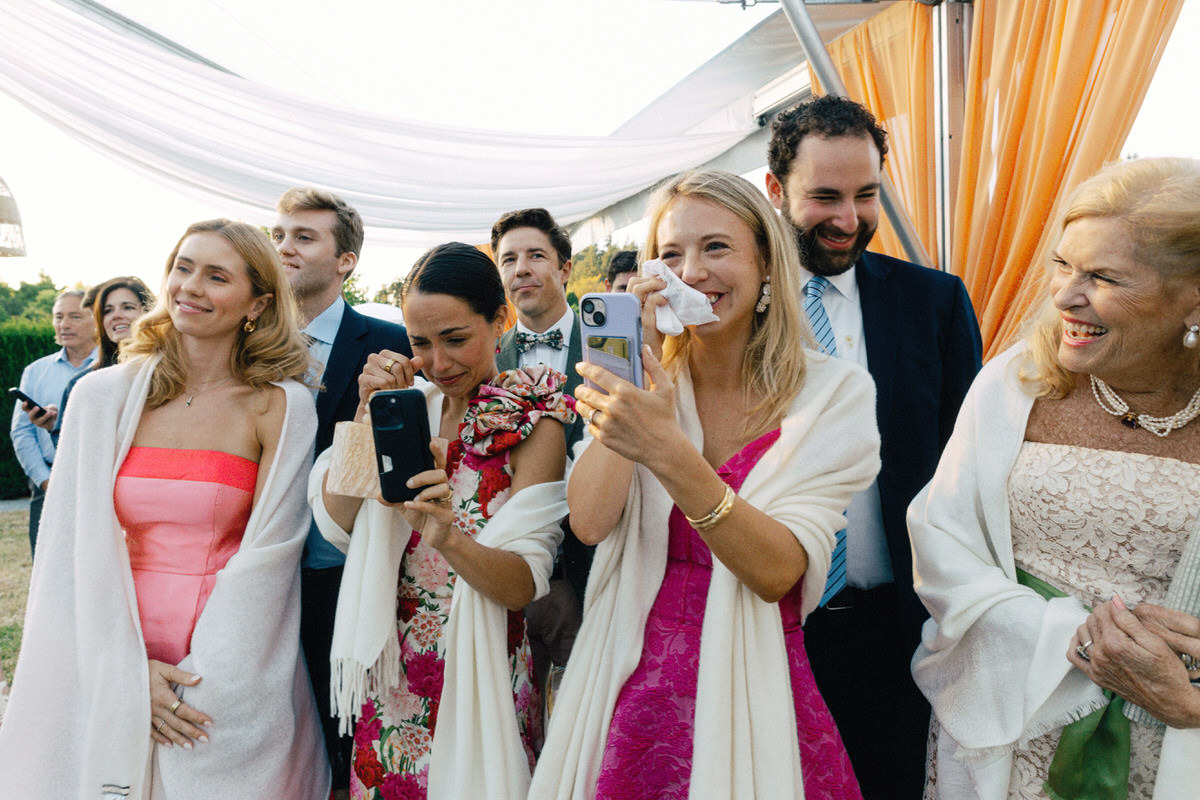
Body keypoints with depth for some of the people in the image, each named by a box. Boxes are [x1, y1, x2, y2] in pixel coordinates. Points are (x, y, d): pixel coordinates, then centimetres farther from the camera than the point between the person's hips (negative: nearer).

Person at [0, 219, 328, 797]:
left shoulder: (281, 408, -7)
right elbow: (76, 545, -2)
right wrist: (129, 671, -9)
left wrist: (199, 679, -13)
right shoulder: (102, 396, -1)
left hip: (235, 678, -1)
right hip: (108, 670, 2)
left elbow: (268, 555, -9)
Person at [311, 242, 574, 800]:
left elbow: (525, 584, -19)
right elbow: (334, 522, -6)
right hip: (390, 674, 4)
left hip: (476, 674, -4)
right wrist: (369, 410, -15)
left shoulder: (533, 423, -12)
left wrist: (450, 540, -38)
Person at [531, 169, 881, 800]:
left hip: (752, 696, -2)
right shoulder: (649, 380, 0)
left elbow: (777, 571, -19)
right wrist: (634, 360, -16)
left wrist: (668, 453, -32)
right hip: (632, 694, 2)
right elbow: (589, 523, -13)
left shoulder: (835, 392, -9)